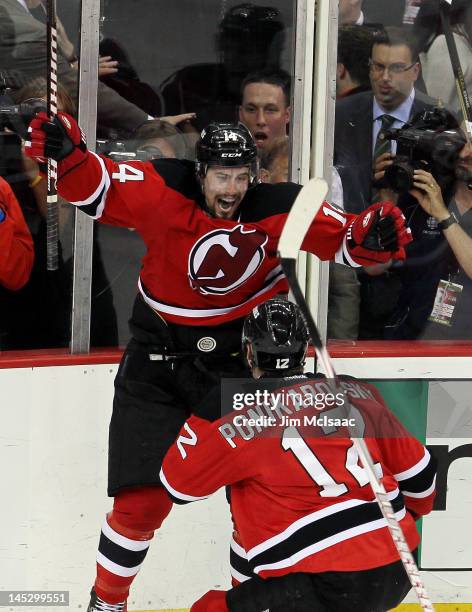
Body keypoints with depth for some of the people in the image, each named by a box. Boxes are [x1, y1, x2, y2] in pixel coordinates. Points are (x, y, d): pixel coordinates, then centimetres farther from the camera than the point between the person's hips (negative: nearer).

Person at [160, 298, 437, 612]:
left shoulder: (241, 413, -7)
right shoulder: (357, 392, 8)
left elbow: (176, 484, 3)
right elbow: (418, 471, 17)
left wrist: (212, 411, 11)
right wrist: (407, 516, 38)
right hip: (399, 574, 7)